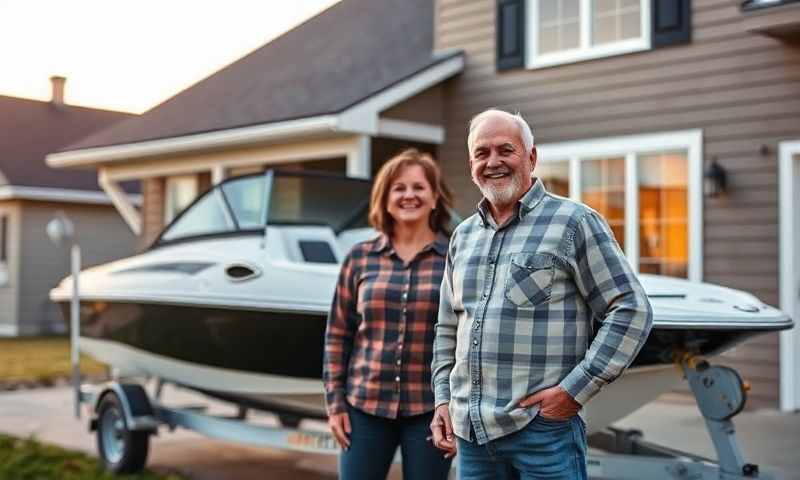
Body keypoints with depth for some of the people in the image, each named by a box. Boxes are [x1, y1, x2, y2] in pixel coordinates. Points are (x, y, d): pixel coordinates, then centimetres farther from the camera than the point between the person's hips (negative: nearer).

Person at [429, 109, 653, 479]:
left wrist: (575, 390, -13)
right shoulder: (463, 236, 15)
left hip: (543, 429, -5)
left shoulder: (574, 222, -3)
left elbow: (631, 310, -7)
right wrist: (443, 399, 11)